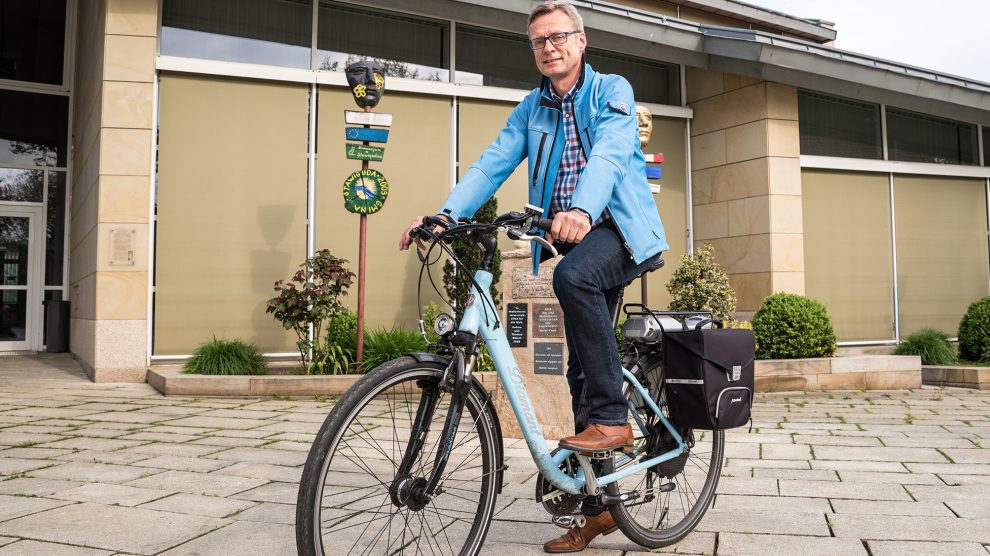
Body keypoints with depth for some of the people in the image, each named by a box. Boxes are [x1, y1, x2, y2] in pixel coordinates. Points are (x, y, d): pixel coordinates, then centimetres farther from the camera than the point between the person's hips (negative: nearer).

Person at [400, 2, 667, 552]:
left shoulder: (612, 91, -3)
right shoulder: (531, 109, 12)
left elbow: (608, 153, -22)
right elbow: (493, 164, -1)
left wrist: (582, 209, -42)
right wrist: (446, 213, -18)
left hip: (620, 228, -5)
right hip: (571, 239, 5)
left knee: (573, 276, -38)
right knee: (582, 369, 5)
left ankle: (613, 418, -25)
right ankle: (597, 510, 17)